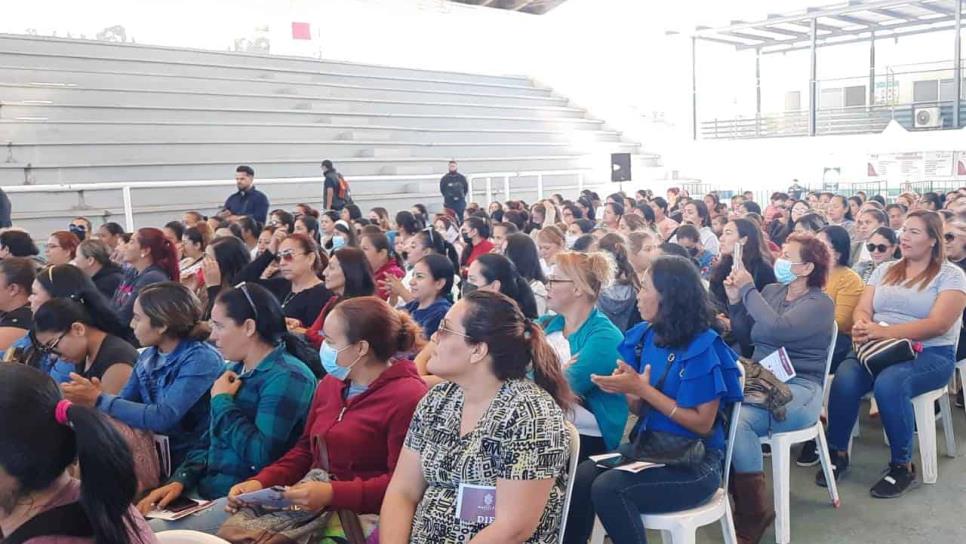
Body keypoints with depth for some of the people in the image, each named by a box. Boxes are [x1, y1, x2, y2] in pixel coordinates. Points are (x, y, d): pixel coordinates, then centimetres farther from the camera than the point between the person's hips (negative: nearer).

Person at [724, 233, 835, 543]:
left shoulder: (820, 304, -5)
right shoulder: (771, 291, 15)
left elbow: (777, 329, -24)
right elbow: (745, 336, 20)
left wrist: (748, 290, -14)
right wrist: (735, 301, 5)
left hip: (799, 387, -6)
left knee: (736, 420, -33)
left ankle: (753, 515, -16)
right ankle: (745, 504, -14)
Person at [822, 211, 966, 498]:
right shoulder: (884, 271, 16)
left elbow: (938, 324, -13)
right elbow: (862, 309, 7)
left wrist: (883, 331, -24)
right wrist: (863, 327, -19)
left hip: (930, 355, -4)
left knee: (888, 383, -36)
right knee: (844, 378, -28)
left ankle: (903, 467, -18)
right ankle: (838, 454, -12)